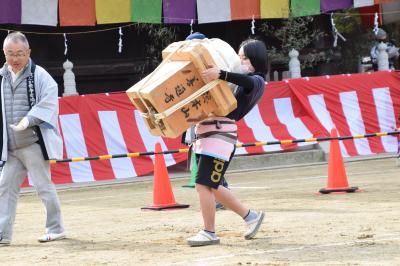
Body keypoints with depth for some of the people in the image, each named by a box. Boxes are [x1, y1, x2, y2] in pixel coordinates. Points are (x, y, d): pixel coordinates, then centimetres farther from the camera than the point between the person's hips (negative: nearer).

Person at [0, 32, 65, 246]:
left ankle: (55, 228, 12)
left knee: (43, 185, -1)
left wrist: (28, 120, -25)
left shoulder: (39, 76, -6)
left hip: (34, 143, -5)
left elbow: (48, 103, -14)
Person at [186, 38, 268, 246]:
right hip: (205, 133, 9)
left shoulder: (256, 81, -1)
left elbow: (247, 82, -25)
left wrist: (221, 74, -39)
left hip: (220, 132, -9)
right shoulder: (235, 77, 26)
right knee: (212, 186, 13)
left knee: (203, 184, -11)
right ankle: (250, 216, 24)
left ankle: (209, 233, -2)